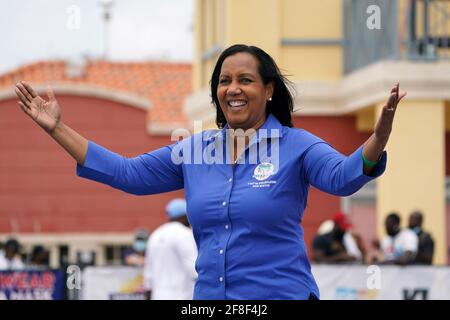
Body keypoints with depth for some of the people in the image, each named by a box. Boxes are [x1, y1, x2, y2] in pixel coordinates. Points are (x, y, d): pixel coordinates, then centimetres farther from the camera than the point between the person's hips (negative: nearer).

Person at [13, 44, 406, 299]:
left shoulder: (296, 145, -4)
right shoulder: (194, 149, 9)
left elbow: (343, 176, -20)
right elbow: (127, 173, 12)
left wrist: (379, 136, -41)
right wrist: (57, 129, 8)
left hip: (282, 292, -5)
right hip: (210, 294, 5)